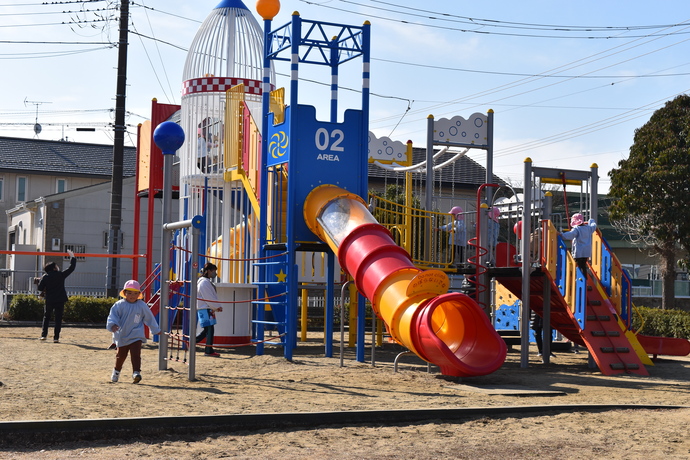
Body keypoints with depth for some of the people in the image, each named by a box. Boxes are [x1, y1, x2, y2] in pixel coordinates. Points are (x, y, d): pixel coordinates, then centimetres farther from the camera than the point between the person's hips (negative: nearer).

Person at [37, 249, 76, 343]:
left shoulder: (45, 277, -1)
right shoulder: (61, 275, -5)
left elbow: (40, 288, -5)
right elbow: (71, 268, 2)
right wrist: (72, 257, 12)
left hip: (49, 300, 1)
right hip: (60, 300, -1)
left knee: (46, 317, 18)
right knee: (58, 319, 4)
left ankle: (44, 335, 15)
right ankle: (56, 337, 0)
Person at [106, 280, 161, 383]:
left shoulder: (142, 306, 0)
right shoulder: (119, 305, -5)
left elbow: (149, 318, 11)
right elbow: (112, 315, -10)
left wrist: (156, 329, 19)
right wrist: (113, 325, -31)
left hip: (136, 337, -1)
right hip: (122, 335, 1)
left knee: (136, 354, -16)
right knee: (121, 355, 16)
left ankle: (136, 373, -22)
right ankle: (116, 371, 38)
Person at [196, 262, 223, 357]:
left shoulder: (207, 282, 18)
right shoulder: (204, 282, -15)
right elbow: (209, 298, -18)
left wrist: (216, 307, 10)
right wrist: (217, 307, -10)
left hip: (207, 309, 10)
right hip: (205, 309, -10)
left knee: (208, 330, 14)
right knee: (210, 330, -6)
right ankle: (209, 351, -1)